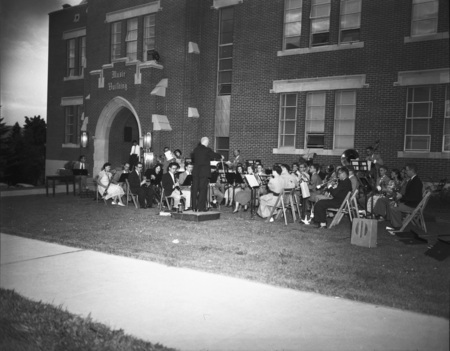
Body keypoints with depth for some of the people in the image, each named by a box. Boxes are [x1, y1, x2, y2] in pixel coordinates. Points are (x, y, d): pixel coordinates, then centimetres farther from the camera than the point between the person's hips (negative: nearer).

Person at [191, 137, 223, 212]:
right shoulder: (207, 150, -9)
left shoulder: (195, 149, 6)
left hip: (195, 172, 5)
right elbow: (214, 155, 6)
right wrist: (221, 156, 27)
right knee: (203, 189, -1)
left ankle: (194, 206, 14)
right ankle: (200, 207, -2)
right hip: (204, 172, -5)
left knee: (195, 189, 9)